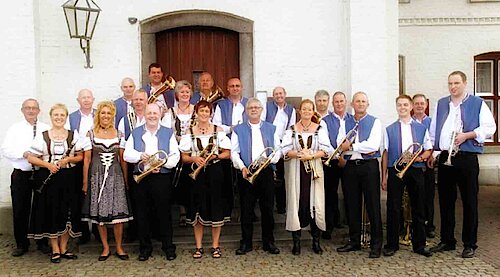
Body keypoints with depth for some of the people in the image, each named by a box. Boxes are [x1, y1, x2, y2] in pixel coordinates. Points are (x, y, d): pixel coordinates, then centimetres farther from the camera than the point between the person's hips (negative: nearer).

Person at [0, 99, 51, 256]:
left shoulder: (47, 129, 3)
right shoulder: (14, 129, 5)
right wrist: (24, 153, -16)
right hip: (21, 174, 1)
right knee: (20, 210, 6)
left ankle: (43, 243, 21)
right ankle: (21, 244, 22)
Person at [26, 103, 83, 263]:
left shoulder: (73, 136, 6)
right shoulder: (42, 136, 3)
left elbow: (80, 156, 5)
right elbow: (31, 157, 0)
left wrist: (68, 159, -13)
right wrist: (47, 164, -14)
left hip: (68, 179, 1)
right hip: (48, 179, -1)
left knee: (67, 213, 4)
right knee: (51, 213, 2)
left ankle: (63, 248, 18)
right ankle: (55, 250, 15)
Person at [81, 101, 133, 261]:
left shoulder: (119, 135, 7)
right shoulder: (91, 134, 2)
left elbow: (123, 160, 8)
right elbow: (87, 160, 2)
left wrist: (126, 180, 5)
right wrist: (85, 183, 0)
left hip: (115, 176, 1)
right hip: (97, 176, -1)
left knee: (119, 213, -1)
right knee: (99, 214, 3)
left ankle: (119, 248, 13)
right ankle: (105, 248, 17)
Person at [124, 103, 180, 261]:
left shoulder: (168, 133, 9)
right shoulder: (135, 133, 14)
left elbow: (175, 156, 1)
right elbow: (126, 154, 5)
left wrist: (162, 164, -16)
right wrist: (140, 156, -14)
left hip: (162, 177, -2)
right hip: (141, 178, 2)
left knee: (164, 213, 2)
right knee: (142, 214, 6)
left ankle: (168, 247, 14)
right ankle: (145, 247, 19)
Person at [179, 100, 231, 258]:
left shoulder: (218, 130, 6)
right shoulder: (189, 132, 6)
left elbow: (227, 153, 4)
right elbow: (184, 157, 4)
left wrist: (214, 156, -13)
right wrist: (194, 159, -15)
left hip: (214, 173, 0)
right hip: (197, 173, 1)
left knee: (215, 209, 2)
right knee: (197, 208, 3)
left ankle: (215, 246, 14)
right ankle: (199, 247, 15)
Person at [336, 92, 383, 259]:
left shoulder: (374, 122, 2)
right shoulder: (346, 123, 12)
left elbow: (373, 145, -12)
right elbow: (341, 148, 1)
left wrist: (351, 146, -8)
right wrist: (363, 149, -10)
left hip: (369, 166, -3)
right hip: (350, 167, 4)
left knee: (373, 206, -1)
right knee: (352, 205, 9)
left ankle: (376, 244, 8)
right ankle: (354, 241, 21)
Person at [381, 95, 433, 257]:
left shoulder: (421, 128, 11)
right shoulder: (389, 130, 9)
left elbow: (428, 151, 11)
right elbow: (386, 153, 7)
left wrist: (420, 157, -12)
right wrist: (384, 176, 3)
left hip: (415, 170, 1)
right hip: (395, 170, -1)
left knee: (418, 209, 6)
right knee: (393, 208, -1)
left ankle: (419, 245, 18)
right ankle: (392, 245, 10)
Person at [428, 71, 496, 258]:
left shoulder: (477, 103, 3)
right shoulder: (441, 104, 15)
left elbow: (489, 127, -3)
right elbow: (433, 130, 17)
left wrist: (467, 135, -15)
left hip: (467, 158, -4)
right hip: (444, 158, 4)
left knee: (469, 202, 2)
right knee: (445, 201, 9)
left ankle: (470, 244, 12)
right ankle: (447, 241, 20)